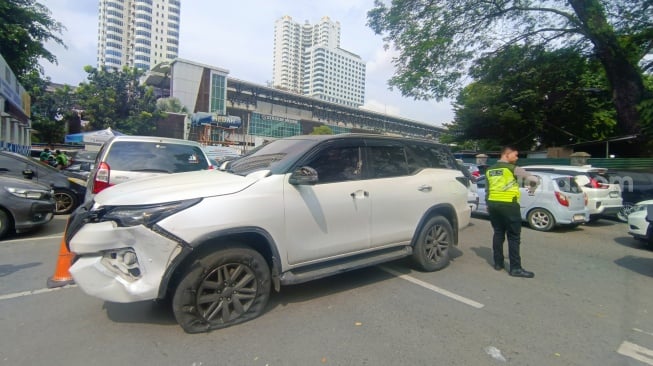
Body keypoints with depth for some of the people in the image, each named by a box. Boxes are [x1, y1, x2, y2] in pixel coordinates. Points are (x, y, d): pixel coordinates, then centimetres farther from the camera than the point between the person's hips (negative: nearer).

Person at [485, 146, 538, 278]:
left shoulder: (490, 170, 12)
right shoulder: (513, 168, -7)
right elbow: (533, 179, -11)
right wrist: (532, 188, 11)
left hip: (493, 204, 6)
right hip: (508, 205, -6)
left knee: (498, 233, 15)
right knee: (514, 237, 0)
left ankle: (498, 263, 20)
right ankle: (515, 268, 1)